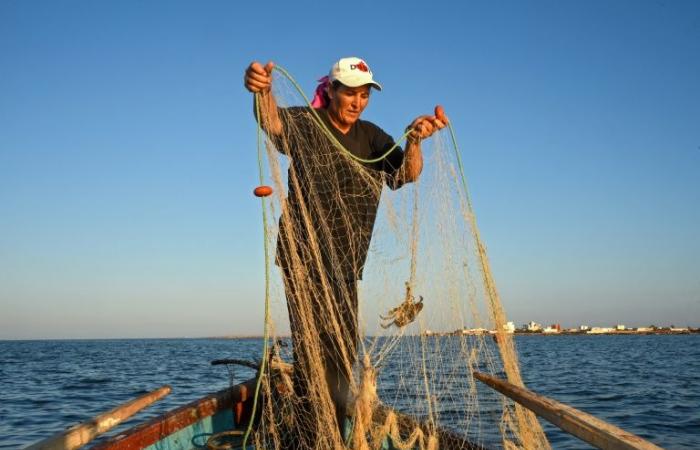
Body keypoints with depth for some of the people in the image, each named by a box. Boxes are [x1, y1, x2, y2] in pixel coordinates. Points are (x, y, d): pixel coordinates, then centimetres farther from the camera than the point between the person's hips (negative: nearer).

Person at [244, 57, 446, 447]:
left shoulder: (371, 136, 7)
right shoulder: (305, 124, -6)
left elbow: (407, 173, -7)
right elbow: (273, 121, -29)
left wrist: (414, 141, -29)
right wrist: (264, 92, -52)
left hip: (346, 262, 6)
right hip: (305, 256, -6)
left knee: (343, 352, 12)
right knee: (314, 343, -14)